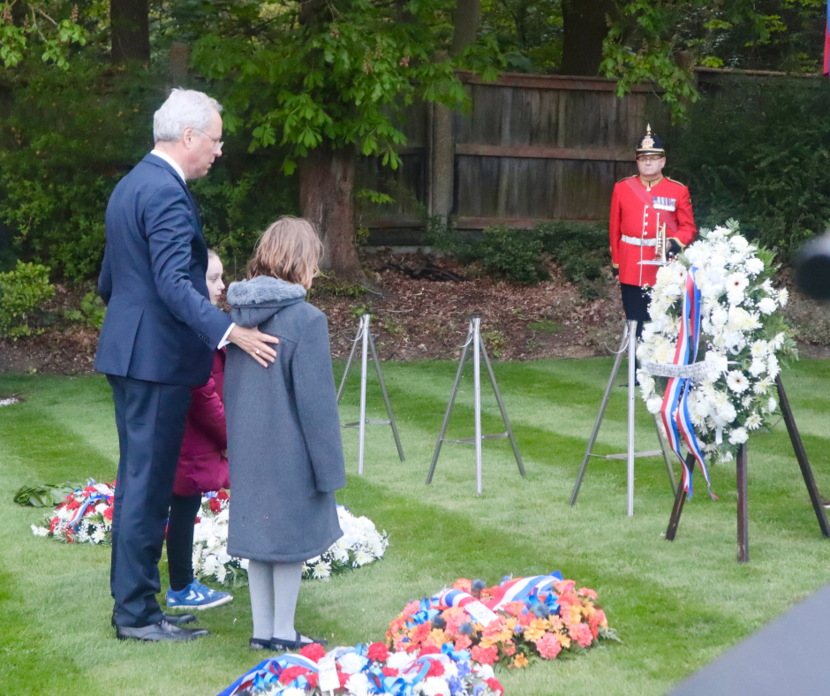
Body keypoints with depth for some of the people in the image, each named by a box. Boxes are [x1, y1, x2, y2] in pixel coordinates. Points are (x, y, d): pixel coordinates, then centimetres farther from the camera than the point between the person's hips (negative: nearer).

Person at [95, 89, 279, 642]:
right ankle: (137, 613, 4)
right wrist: (231, 332, -35)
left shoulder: (132, 185, 16)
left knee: (138, 481, 16)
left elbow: (109, 280, 22)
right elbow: (174, 284, -27)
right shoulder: (167, 193, -17)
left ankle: (131, 601, 23)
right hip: (159, 356, -10)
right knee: (149, 485, -3)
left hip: (129, 352, 10)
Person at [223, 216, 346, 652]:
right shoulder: (306, 320, -19)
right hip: (290, 452, -6)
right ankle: (283, 633, 17)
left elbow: (230, 386, 11)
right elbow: (316, 401, -16)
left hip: (248, 450, 6)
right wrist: (329, 467, -8)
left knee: (259, 534, 15)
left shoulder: (238, 313, 2)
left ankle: (262, 630, 23)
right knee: (292, 535, 8)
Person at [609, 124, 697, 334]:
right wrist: (616, 266, 9)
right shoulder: (622, 188, 6)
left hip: (664, 272, -1)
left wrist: (673, 244, -17)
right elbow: (614, 229, 10)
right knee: (635, 327, 6)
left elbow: (689, 228, 4)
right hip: (632, 271, 1)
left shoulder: (678, 190, 2)